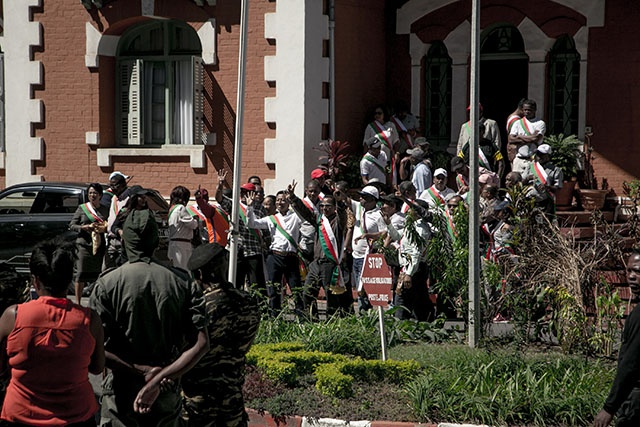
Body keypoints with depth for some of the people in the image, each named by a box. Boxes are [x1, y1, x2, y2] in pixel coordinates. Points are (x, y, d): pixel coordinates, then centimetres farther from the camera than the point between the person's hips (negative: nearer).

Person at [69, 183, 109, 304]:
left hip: (100, 245, 2)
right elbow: (71, 225, 6)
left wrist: (104, 228, -6)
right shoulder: (82, 208, 7)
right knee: (81, 272, -6)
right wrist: (84, 227, -11)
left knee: (97, 273, 2)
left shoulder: (105, 210, 13)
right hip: (84, 244, -2)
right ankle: (77, 302, -2)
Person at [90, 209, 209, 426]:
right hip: (167, 393, 2)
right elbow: (201, 344, -13)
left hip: (122, 394, -2)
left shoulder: (108, 283, -10)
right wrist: (157, 380, -18)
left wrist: (142, 371, -14)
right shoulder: (183, 282, -4)